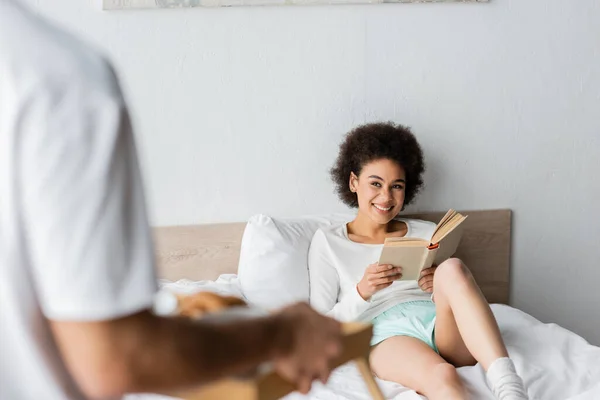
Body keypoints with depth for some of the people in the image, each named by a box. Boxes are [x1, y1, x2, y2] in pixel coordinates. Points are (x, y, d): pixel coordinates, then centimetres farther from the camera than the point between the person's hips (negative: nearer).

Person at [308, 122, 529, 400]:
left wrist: (443, 284, -3)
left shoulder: (427, 233, 22)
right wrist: (362, 292, -11)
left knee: (452, 268, -31)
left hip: (445, 331, 3)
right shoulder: (328, 241, 14)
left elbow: (462, 302, 20)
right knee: (442, 377, -39)